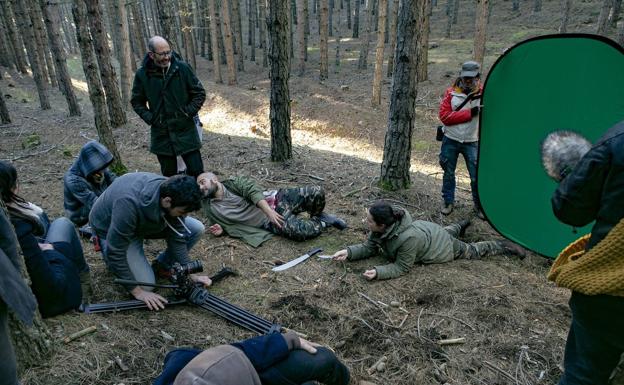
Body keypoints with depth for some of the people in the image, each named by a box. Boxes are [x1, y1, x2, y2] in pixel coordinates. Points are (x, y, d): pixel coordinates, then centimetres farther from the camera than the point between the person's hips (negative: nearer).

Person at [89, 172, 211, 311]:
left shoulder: (172, 192, -24)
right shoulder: (129, 203, -42)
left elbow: (178, 237, -12)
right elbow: (115, 252, -33)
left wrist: (191, 275, -12)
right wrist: (137, 291, -27)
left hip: (145, 224, 5)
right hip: (111, 230, -5)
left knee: (196, 229, -12)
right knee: (146, 284, -17)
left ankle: (162, 266, 9)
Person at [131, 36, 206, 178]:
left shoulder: (182, 68, -6)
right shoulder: (142, 74, -2)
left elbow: (200, 93, 3)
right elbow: (137, 102, 11)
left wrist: (189, 112, -7)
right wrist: (149, 118, -2)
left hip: (185, 130, -1)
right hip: (161, 134, 2)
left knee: (197, 172, 0)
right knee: (169, 176, 13)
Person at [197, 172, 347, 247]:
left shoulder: (232, 183, 5)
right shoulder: (210, 208, 10)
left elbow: (253, 190, -10)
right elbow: (229, 225, 16)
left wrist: (269, 210, -23)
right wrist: (222, 229, -8)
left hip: (276, 200, 1)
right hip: (268, 222, -1)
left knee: (316, 192, -22)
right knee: (299, 231, -33)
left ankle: (318, 217, 10)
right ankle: (322, 222, 0)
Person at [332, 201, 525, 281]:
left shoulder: (408, 239, -47)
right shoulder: (380, 228, -26)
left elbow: (401, 267, -36)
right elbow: (369, 247, -13)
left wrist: (377, 272, -48)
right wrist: (349, 252, -29)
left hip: (443, 246, -6)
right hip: (428, 229, 6)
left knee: (473, 251, 20)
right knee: (446, 231, 41)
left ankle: (504, 246, 40)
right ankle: (462, 225, 67)